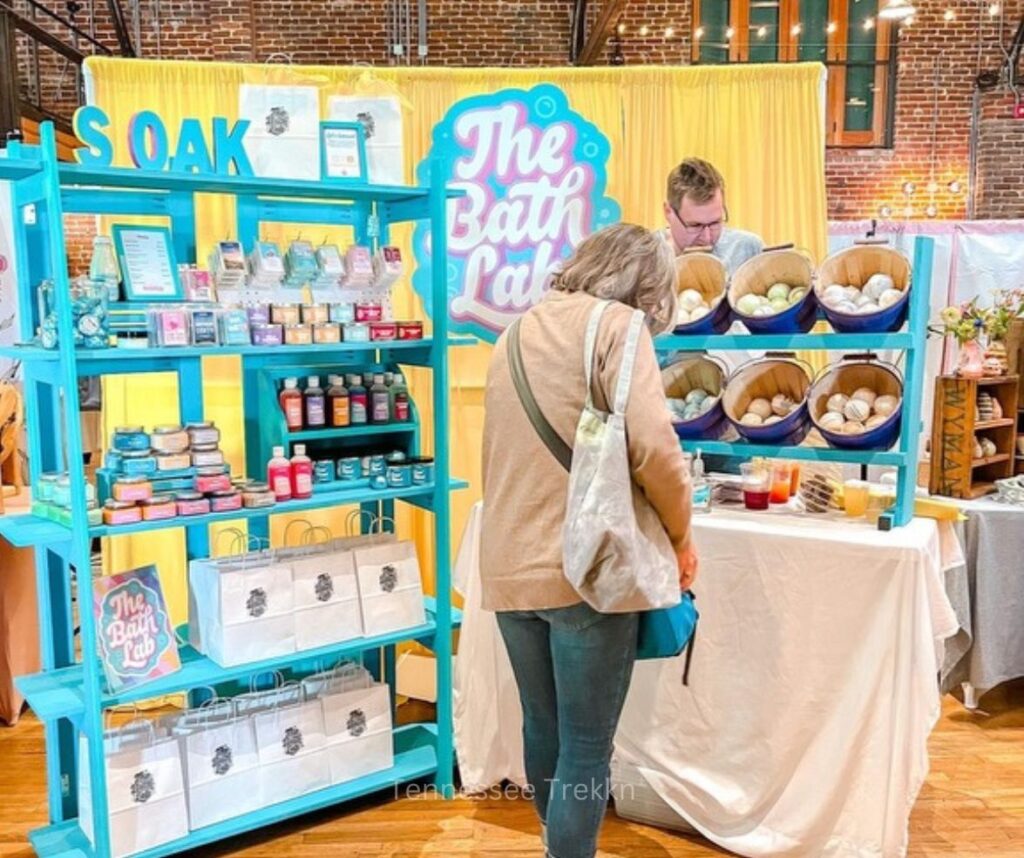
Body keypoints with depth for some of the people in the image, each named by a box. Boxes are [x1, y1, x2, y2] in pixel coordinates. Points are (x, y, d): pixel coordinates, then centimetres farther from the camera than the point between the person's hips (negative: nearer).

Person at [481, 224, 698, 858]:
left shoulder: (520, 332, 15)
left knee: (542, 730, 22)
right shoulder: (615, 323, -7)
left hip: (509, 568, 7)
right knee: (586, 748, 6)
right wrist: (682, 533, -3)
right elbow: (654, 447, -18)